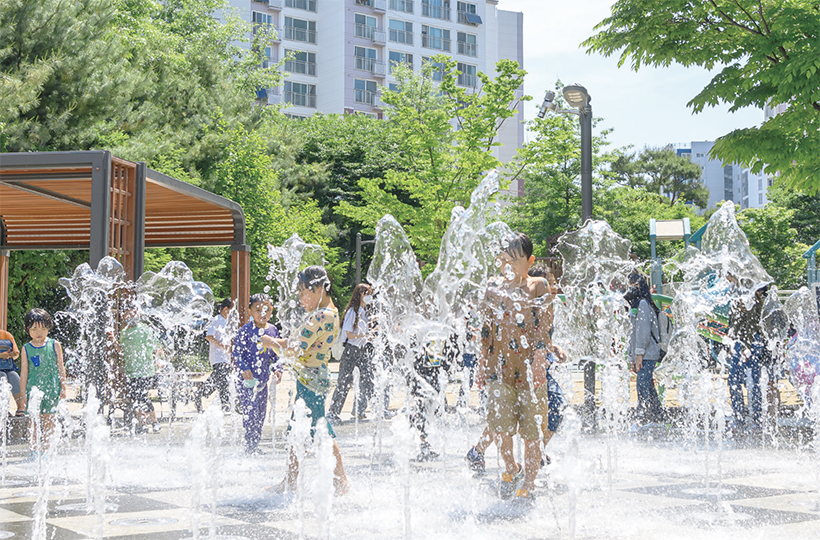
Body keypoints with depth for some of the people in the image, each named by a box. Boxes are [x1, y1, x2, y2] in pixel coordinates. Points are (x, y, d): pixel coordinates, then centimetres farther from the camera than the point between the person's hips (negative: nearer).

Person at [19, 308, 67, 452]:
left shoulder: (55, 345, 2)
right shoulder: (26, 349, 2)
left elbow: (60, 368, 6)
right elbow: (24, 373, 4)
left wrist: (63, 388, 3)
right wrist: (23, 393, 1)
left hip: (52, 388, 0)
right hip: (33, 388, 0)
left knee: (48, 419, 4)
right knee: (33, 419, -1)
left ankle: (46, 450, 12)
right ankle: (33, 450, 7)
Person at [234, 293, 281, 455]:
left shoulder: (273, 330, 6)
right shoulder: (246, 331, -11)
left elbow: (276, 354, 15)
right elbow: (236, 352, -11)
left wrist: (278, 369, 0)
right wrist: (244, 369, -24)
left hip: (263, 379, 6)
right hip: (246, 380, -6)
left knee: (261, 413, 12)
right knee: (250, 411, -12)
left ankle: (255, 446, 24)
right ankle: (250, 447, -4)